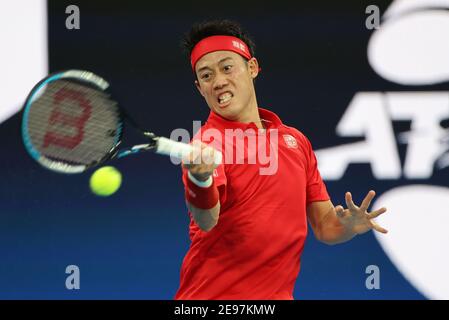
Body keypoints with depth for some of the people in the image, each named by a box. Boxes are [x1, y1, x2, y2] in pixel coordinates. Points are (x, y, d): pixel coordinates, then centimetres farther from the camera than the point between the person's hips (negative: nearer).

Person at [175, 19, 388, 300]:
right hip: (211, 295, -5)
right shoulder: (208, 143, -9)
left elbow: (324, 226, 11)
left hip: (278, 294, 5)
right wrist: (201, 179, -45)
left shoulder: (297, 141, 8)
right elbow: (206, 221, -25)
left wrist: (349, 226, -10)